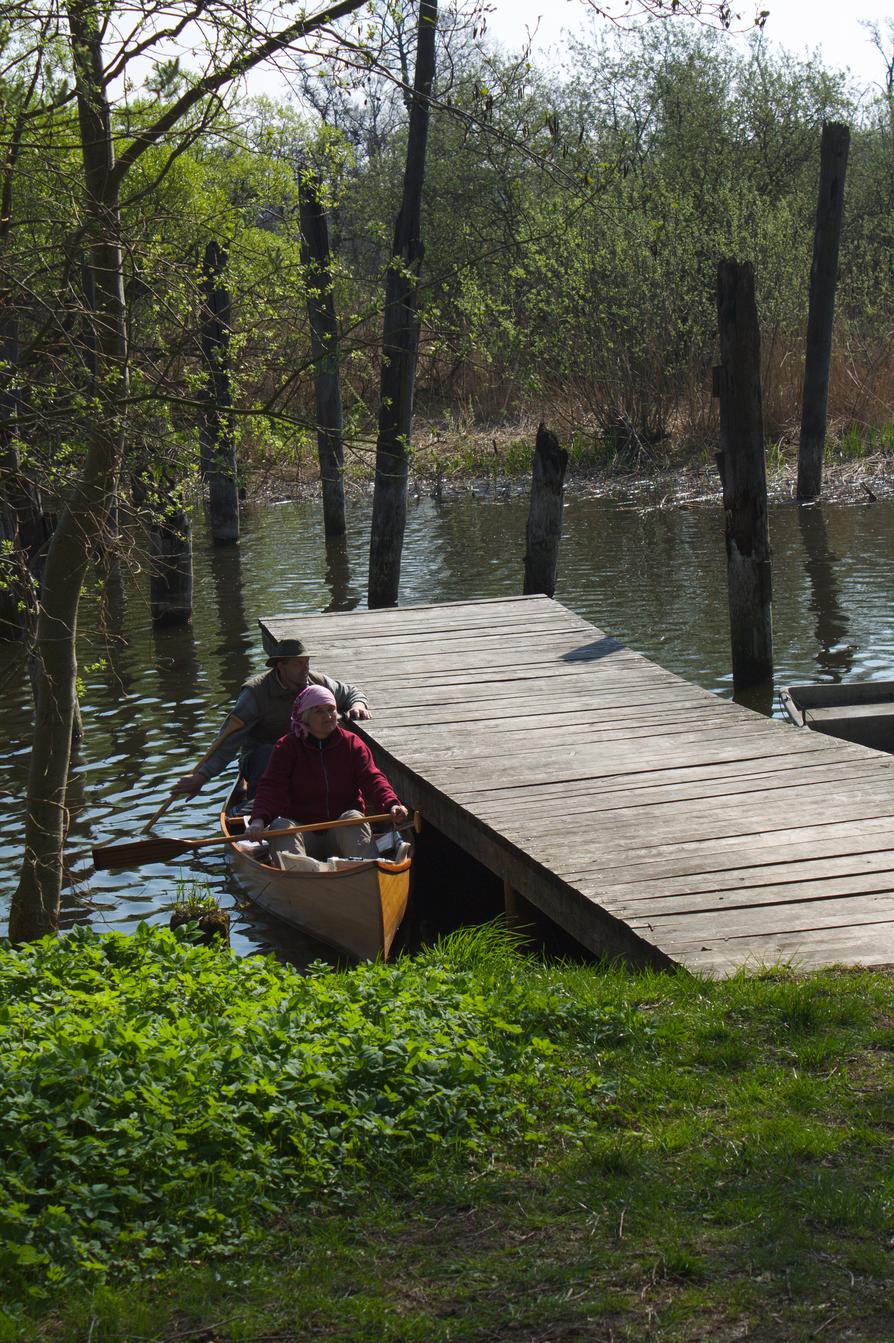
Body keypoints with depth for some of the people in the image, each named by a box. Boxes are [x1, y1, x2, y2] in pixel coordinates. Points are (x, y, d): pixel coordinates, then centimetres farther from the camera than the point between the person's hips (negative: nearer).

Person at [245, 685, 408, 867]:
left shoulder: (352, 744, 6)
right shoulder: (287, 747, 2)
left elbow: (371, 779, -7)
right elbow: (271, 786, -10)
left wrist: (391, 804, -29)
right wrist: (259, 819, -31)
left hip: (342, 833, 1)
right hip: (301, 827, -1)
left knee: (353, 818, -29)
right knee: (280, 826, -29)